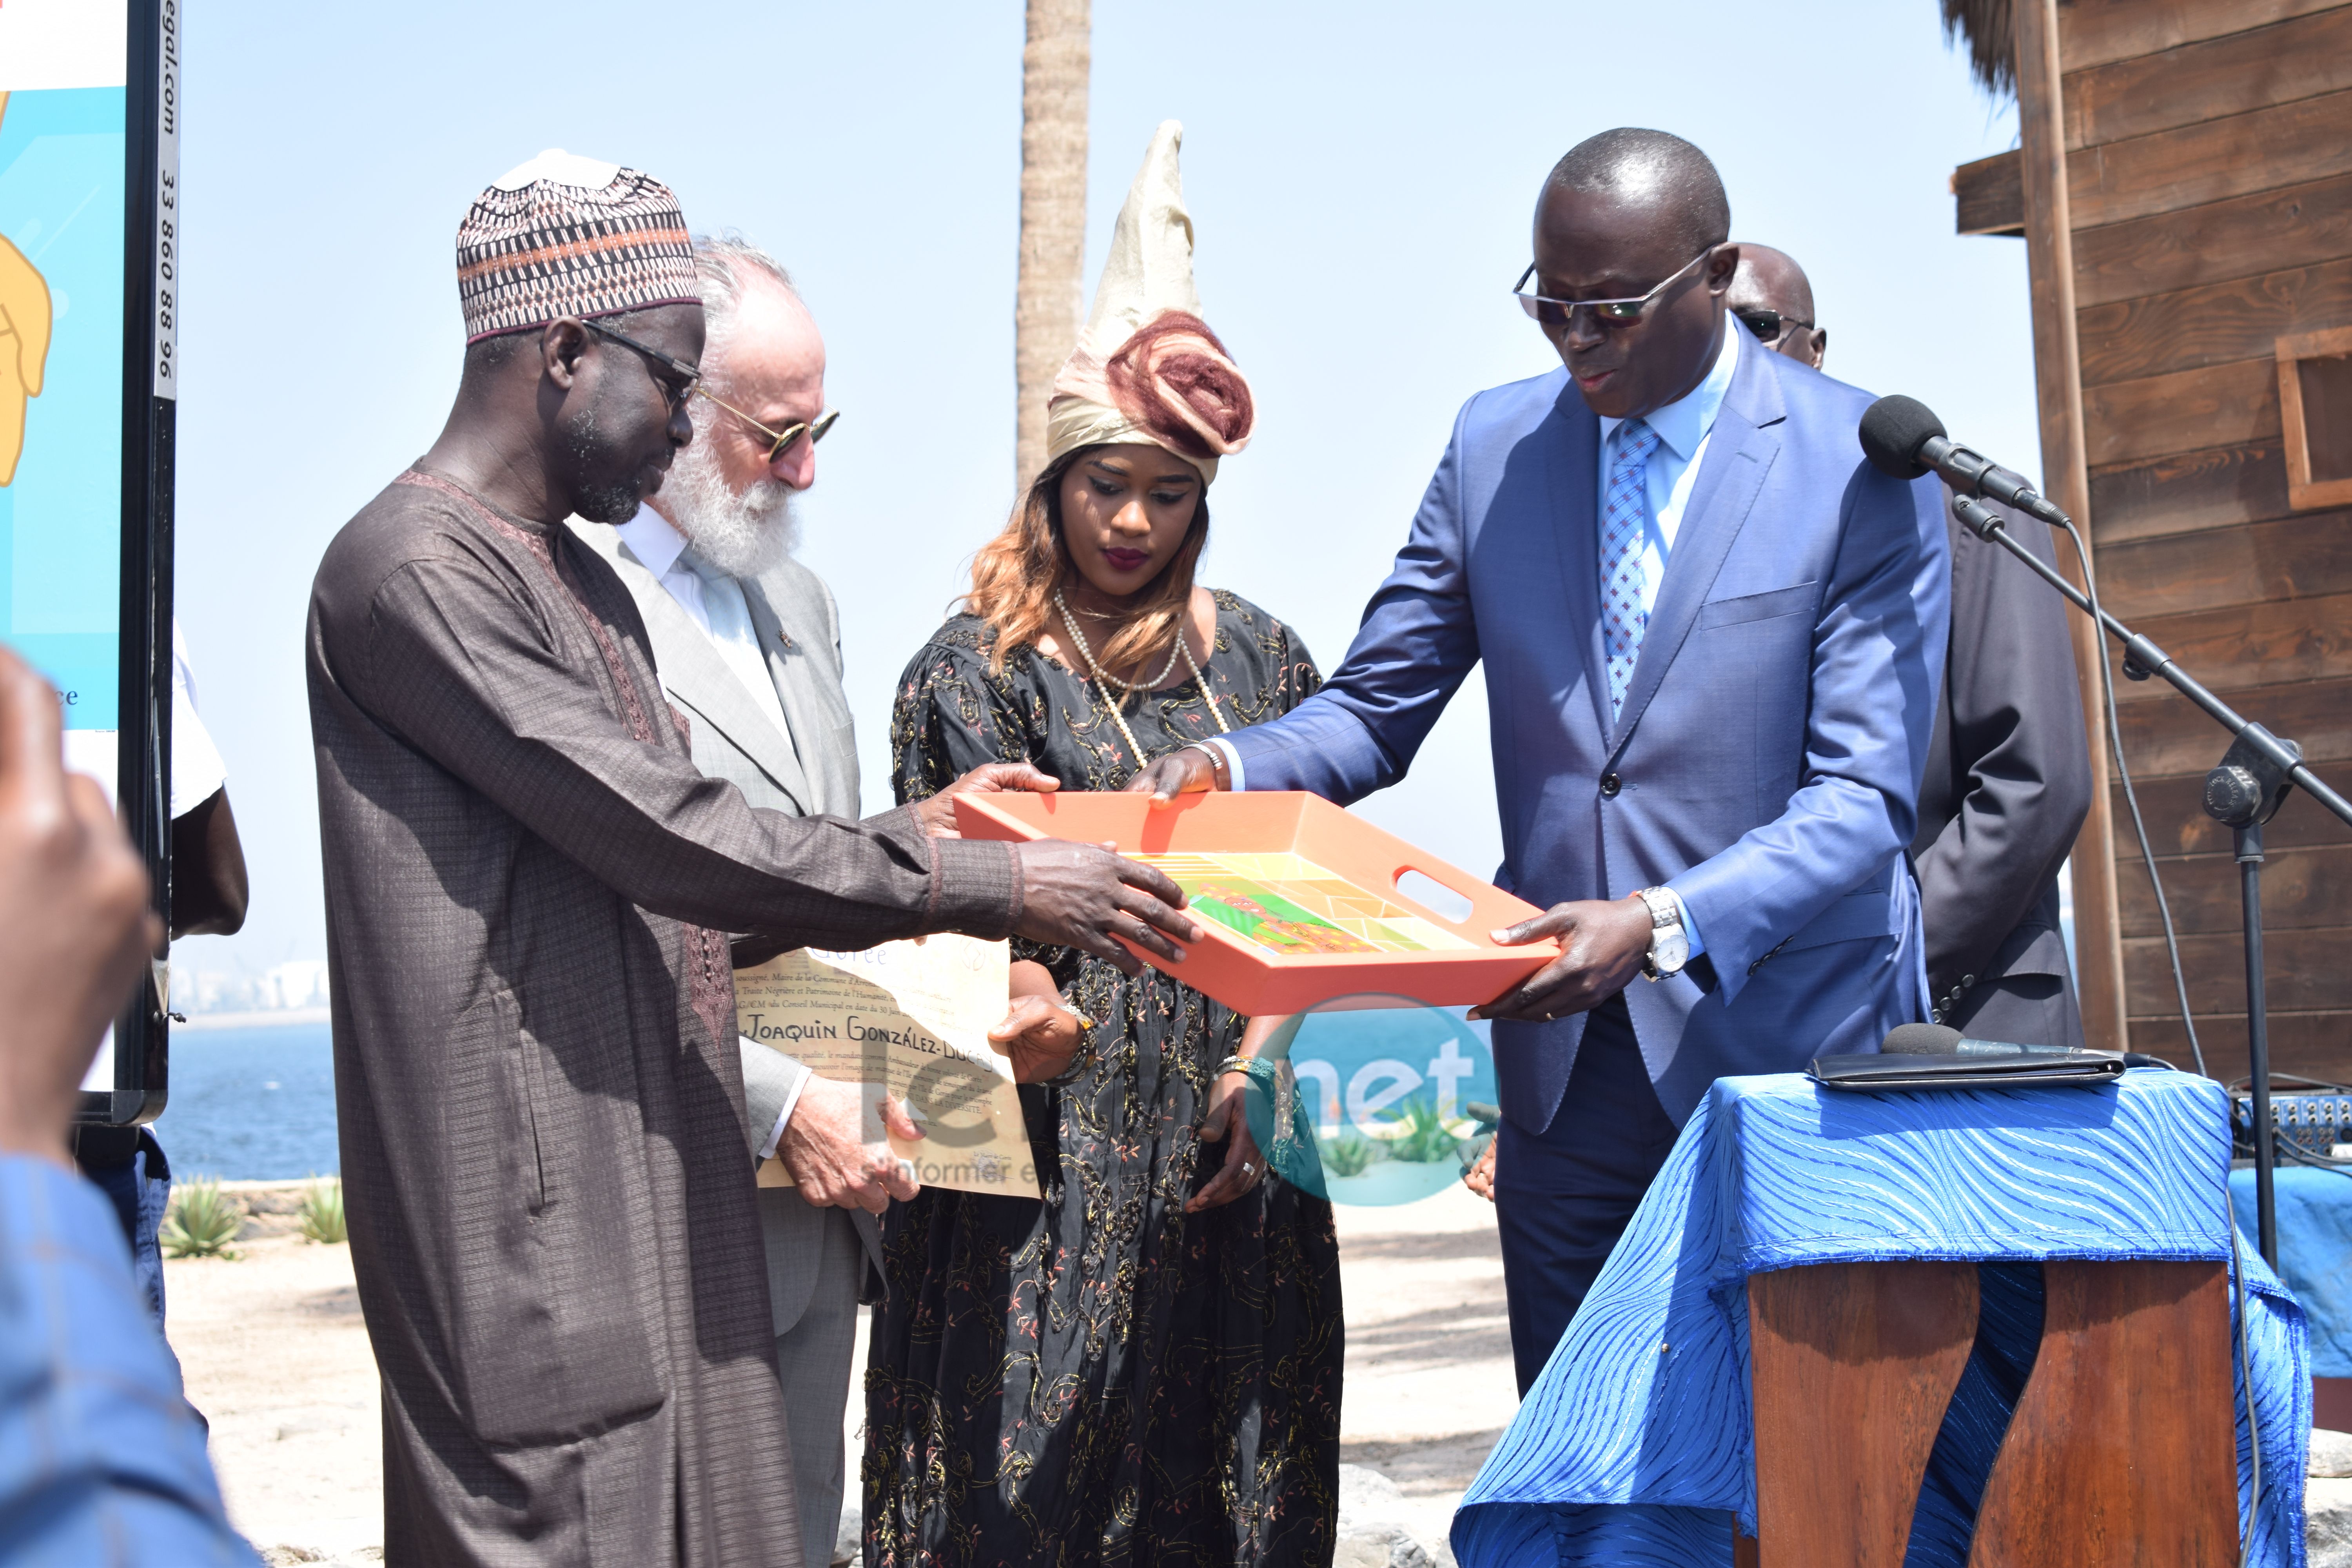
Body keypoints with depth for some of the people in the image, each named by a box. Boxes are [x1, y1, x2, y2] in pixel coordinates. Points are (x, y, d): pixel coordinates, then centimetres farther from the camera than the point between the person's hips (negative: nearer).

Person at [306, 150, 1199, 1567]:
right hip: (533, 1213, -9)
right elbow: (660, 838, -19)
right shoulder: (414, 569, -12)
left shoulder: (584, 583, 20)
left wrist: (914, 832, 12)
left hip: (661, 1182, 9)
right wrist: (992, 889, -16)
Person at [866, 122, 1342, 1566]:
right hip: (1052, 1140, -3)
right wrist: (1023, 1001, -25)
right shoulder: (974, 671, 0)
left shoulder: (1259, 659, 10)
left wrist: (1262, 1067, -6)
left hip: (1228, 1142, 3)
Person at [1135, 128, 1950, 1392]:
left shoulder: (1861, 467, -7)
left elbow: (1864, 793, -13)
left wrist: (1663, 927, -28)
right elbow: (1374, 708, 10)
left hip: (1785, 1043, -4)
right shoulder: (1495, 446, 7)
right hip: (1562, 1054, 4)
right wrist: (1233, 769, -11)